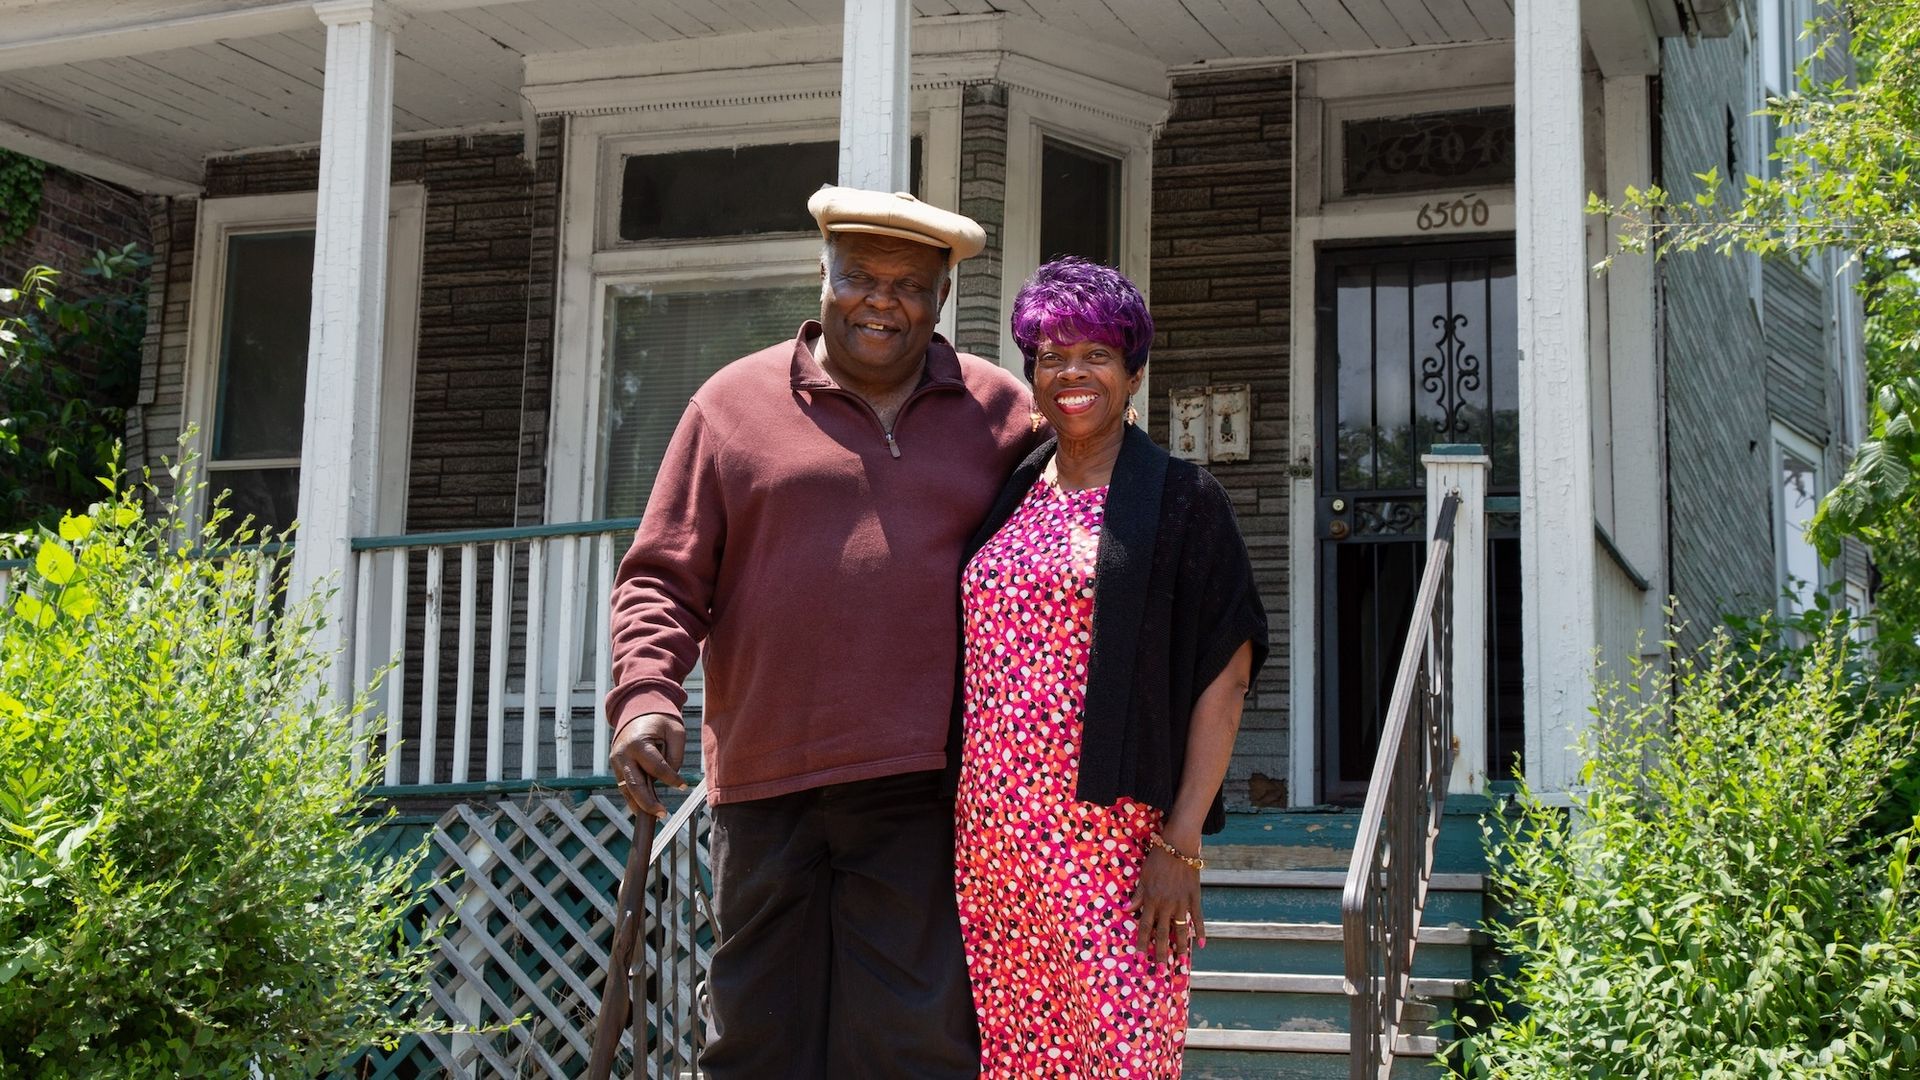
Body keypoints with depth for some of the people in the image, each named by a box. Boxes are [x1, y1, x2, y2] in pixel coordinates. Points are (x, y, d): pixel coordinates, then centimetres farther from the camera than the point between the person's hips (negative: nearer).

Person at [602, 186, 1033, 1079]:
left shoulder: (1002, 415, 12)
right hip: (764, 781, 1)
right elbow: (664, 579, 8)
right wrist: (645, 694, -9)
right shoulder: (735, 402, 10)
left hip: (924, 797, 0)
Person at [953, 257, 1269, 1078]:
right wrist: (951, 823, 13)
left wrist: (1180, 845, -13)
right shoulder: (1007, 501, 14)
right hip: (986, 840, 5)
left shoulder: (1180, 501, -1)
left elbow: (1224, 676, -6)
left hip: (1110, 839, -5)